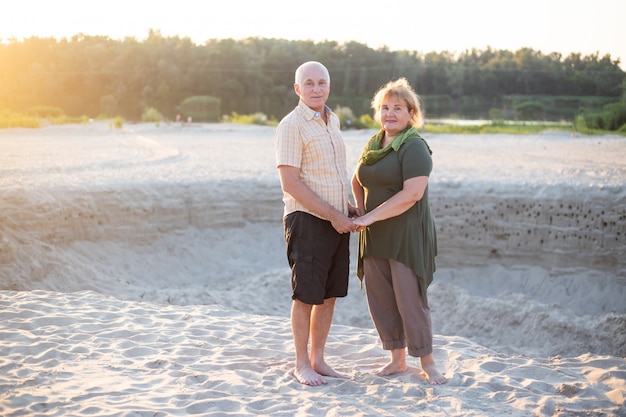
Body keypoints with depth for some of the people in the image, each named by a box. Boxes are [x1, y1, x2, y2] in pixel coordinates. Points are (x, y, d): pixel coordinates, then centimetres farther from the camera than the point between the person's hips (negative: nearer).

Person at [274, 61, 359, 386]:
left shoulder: (332, 120, 14)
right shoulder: (292, 125, -11)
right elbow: (290, 183, -17)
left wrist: (347, 207, 11)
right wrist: (334, 215, -16)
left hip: (337, 221, 7)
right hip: (307, 221, -7)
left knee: (329, 295, 11)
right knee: (306, 296, 1)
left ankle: (317, 359, 23)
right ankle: (301, 364, 14)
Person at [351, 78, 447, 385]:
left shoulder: (414, 148, -11)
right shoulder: (372, 145, 13)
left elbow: (412, 194, -22)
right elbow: (357, 181, 29)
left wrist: (372, 216, -20)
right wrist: (360, 212, 12)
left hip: (406, 236, -7)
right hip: (374, 237, 8)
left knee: (410, 299, -4)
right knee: (379, 299, 9)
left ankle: (427, 362, 12)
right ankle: (397, 359, 23)